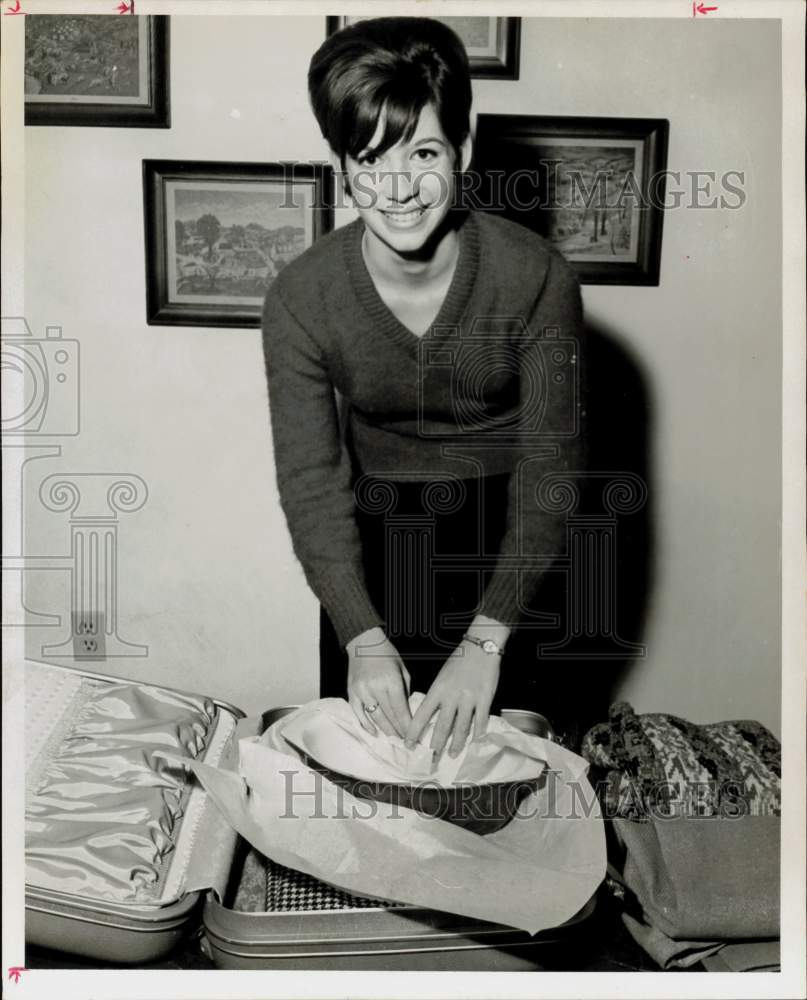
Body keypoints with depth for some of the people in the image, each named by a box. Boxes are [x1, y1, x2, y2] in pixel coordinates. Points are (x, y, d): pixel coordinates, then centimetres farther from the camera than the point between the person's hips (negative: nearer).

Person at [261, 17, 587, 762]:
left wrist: (486, 641, -27)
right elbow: (311, 478, -16)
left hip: (509, 532, 0)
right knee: (363, 744, 15)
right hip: (376, 530, 1)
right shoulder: (301, 297, -17)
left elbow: (549, 465, -20)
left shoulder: (536, 277, -21)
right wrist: (363, 638, -28)